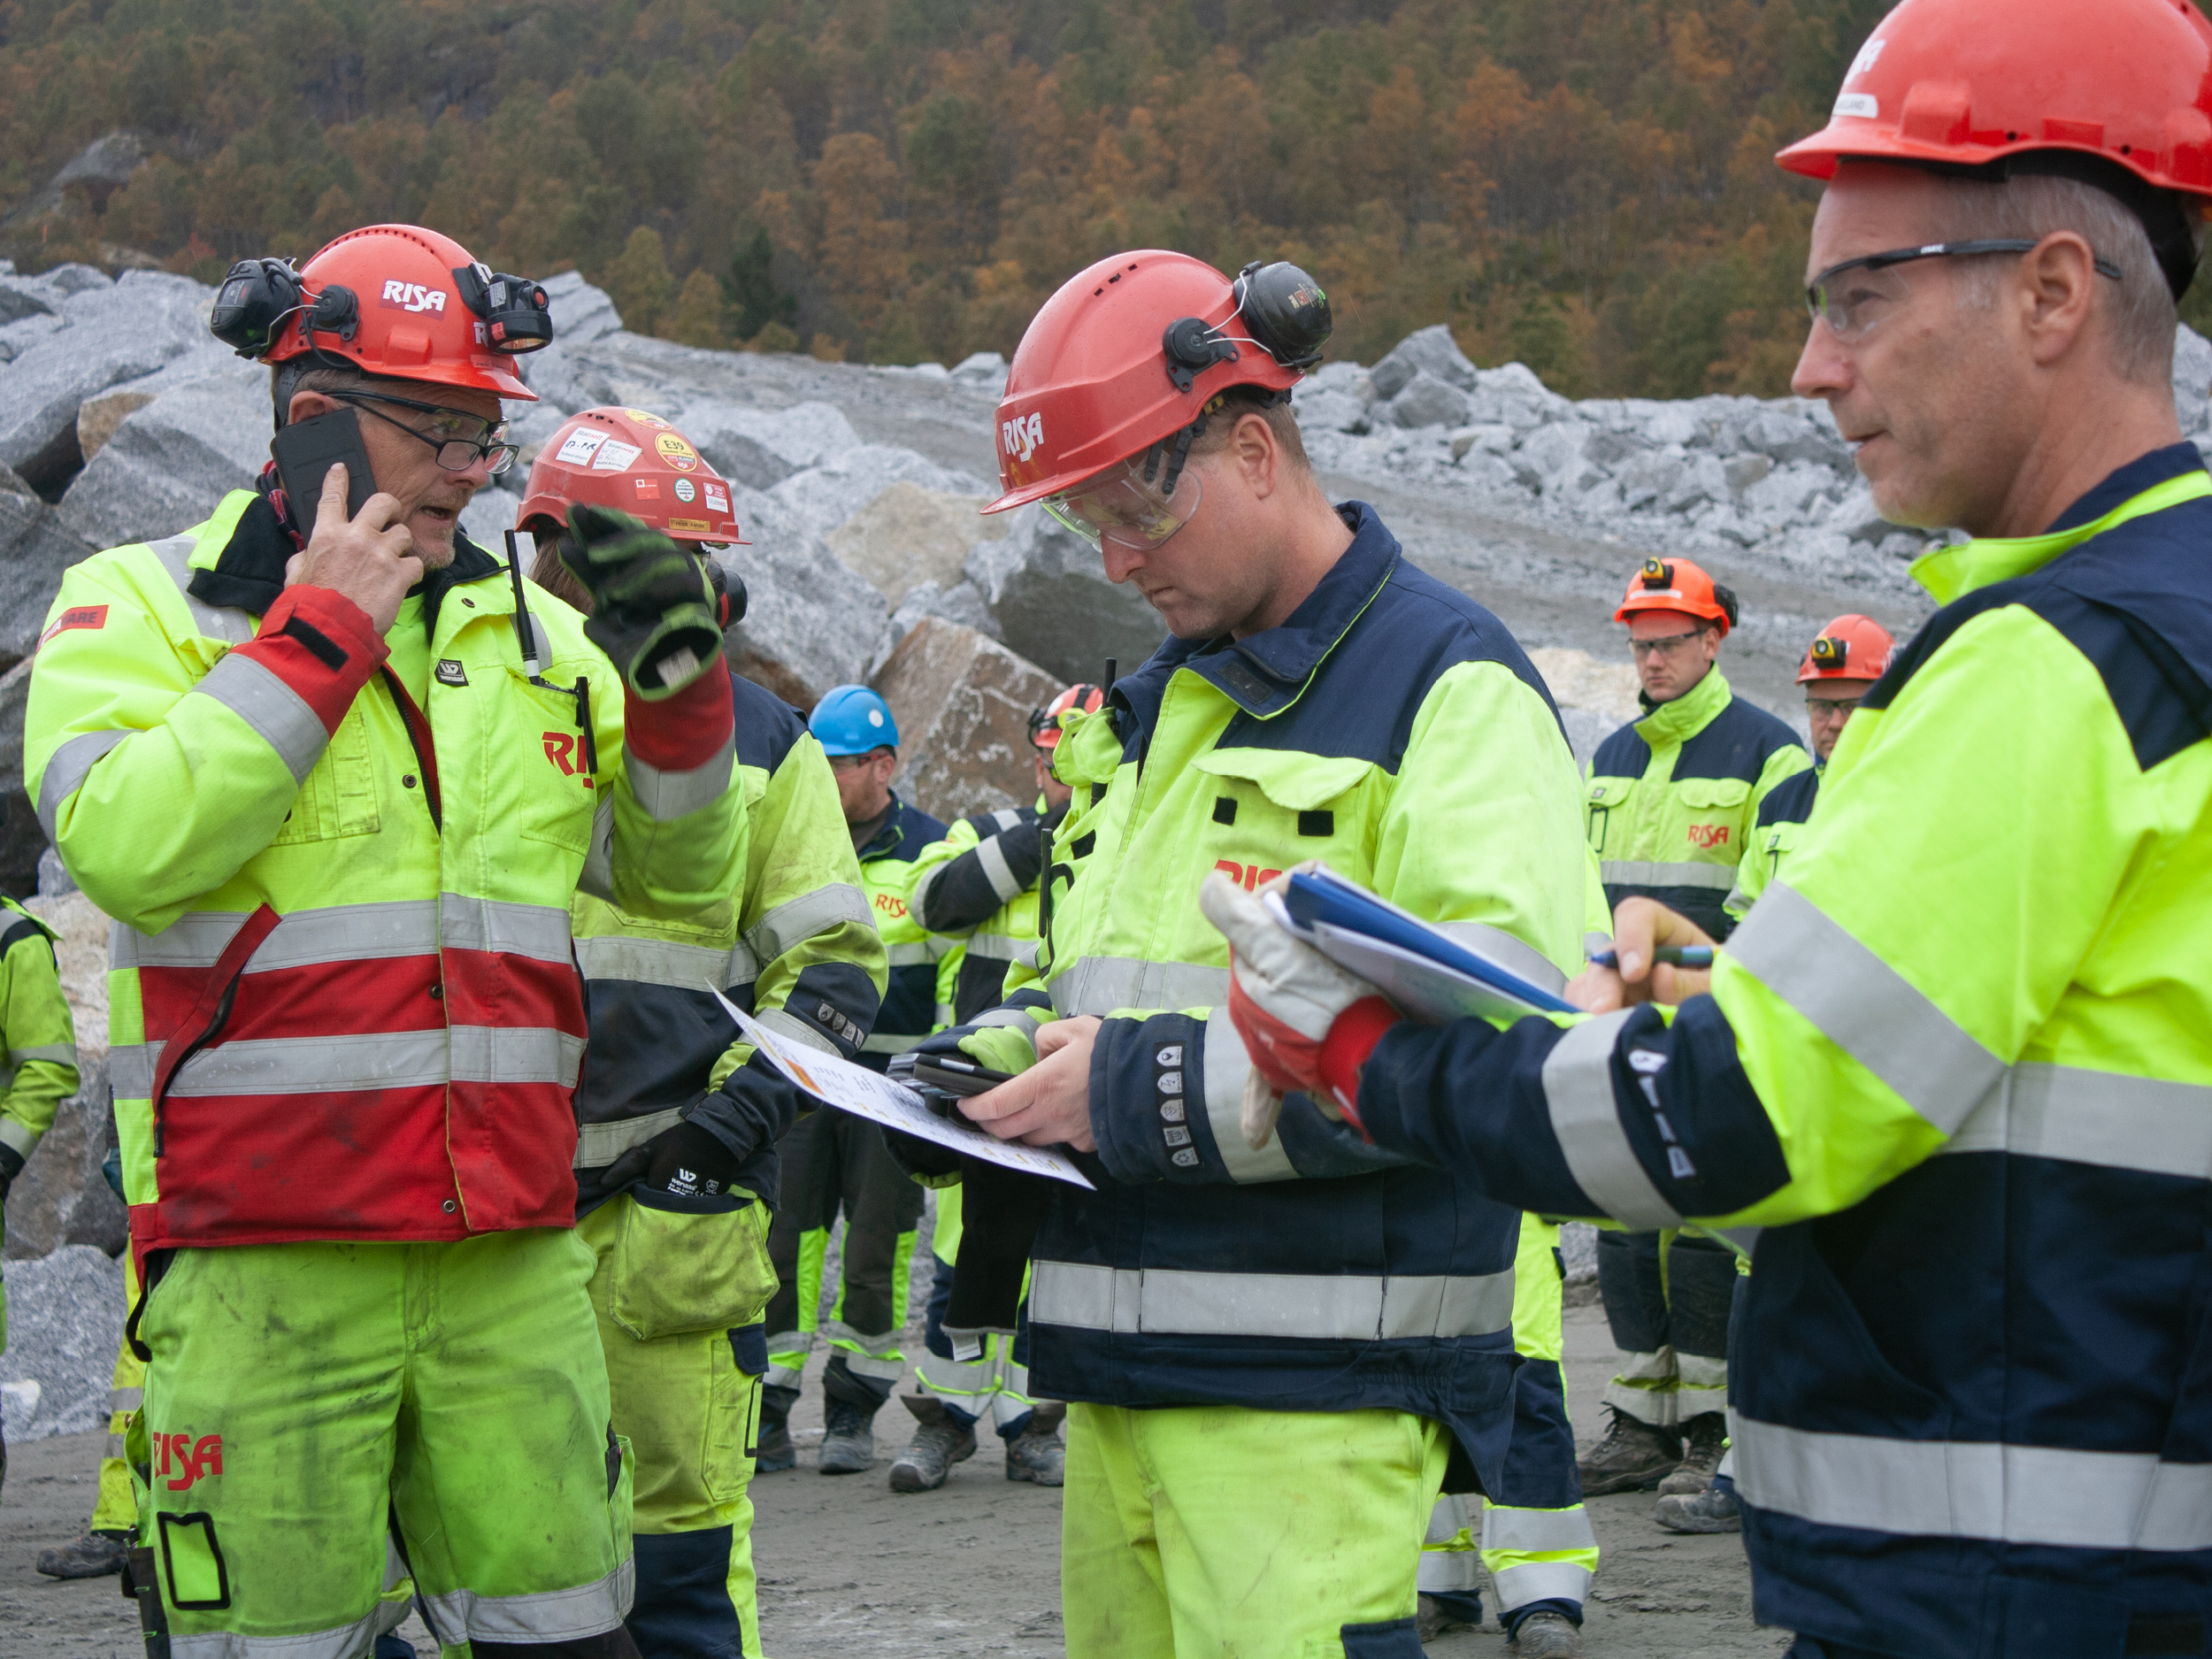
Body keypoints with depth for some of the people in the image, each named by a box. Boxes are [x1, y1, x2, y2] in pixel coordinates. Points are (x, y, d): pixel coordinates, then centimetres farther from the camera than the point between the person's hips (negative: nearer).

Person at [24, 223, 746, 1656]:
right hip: (264, 1259, -4)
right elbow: (126, 846, -17)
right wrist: (319, 632, -11)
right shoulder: (143, 606, 2)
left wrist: (677, 691, 2)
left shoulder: (534, 635, 15)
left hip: (514, 1257, 4)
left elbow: (682, 879, 20)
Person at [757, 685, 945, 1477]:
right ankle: (766, 1411, 2)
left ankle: (853, 1411, 10)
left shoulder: (930, 851, 2)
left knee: (877, 1249, 0)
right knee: (780, 1240, -2)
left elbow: (963, 970, 5)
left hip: (892, 1077, -3)